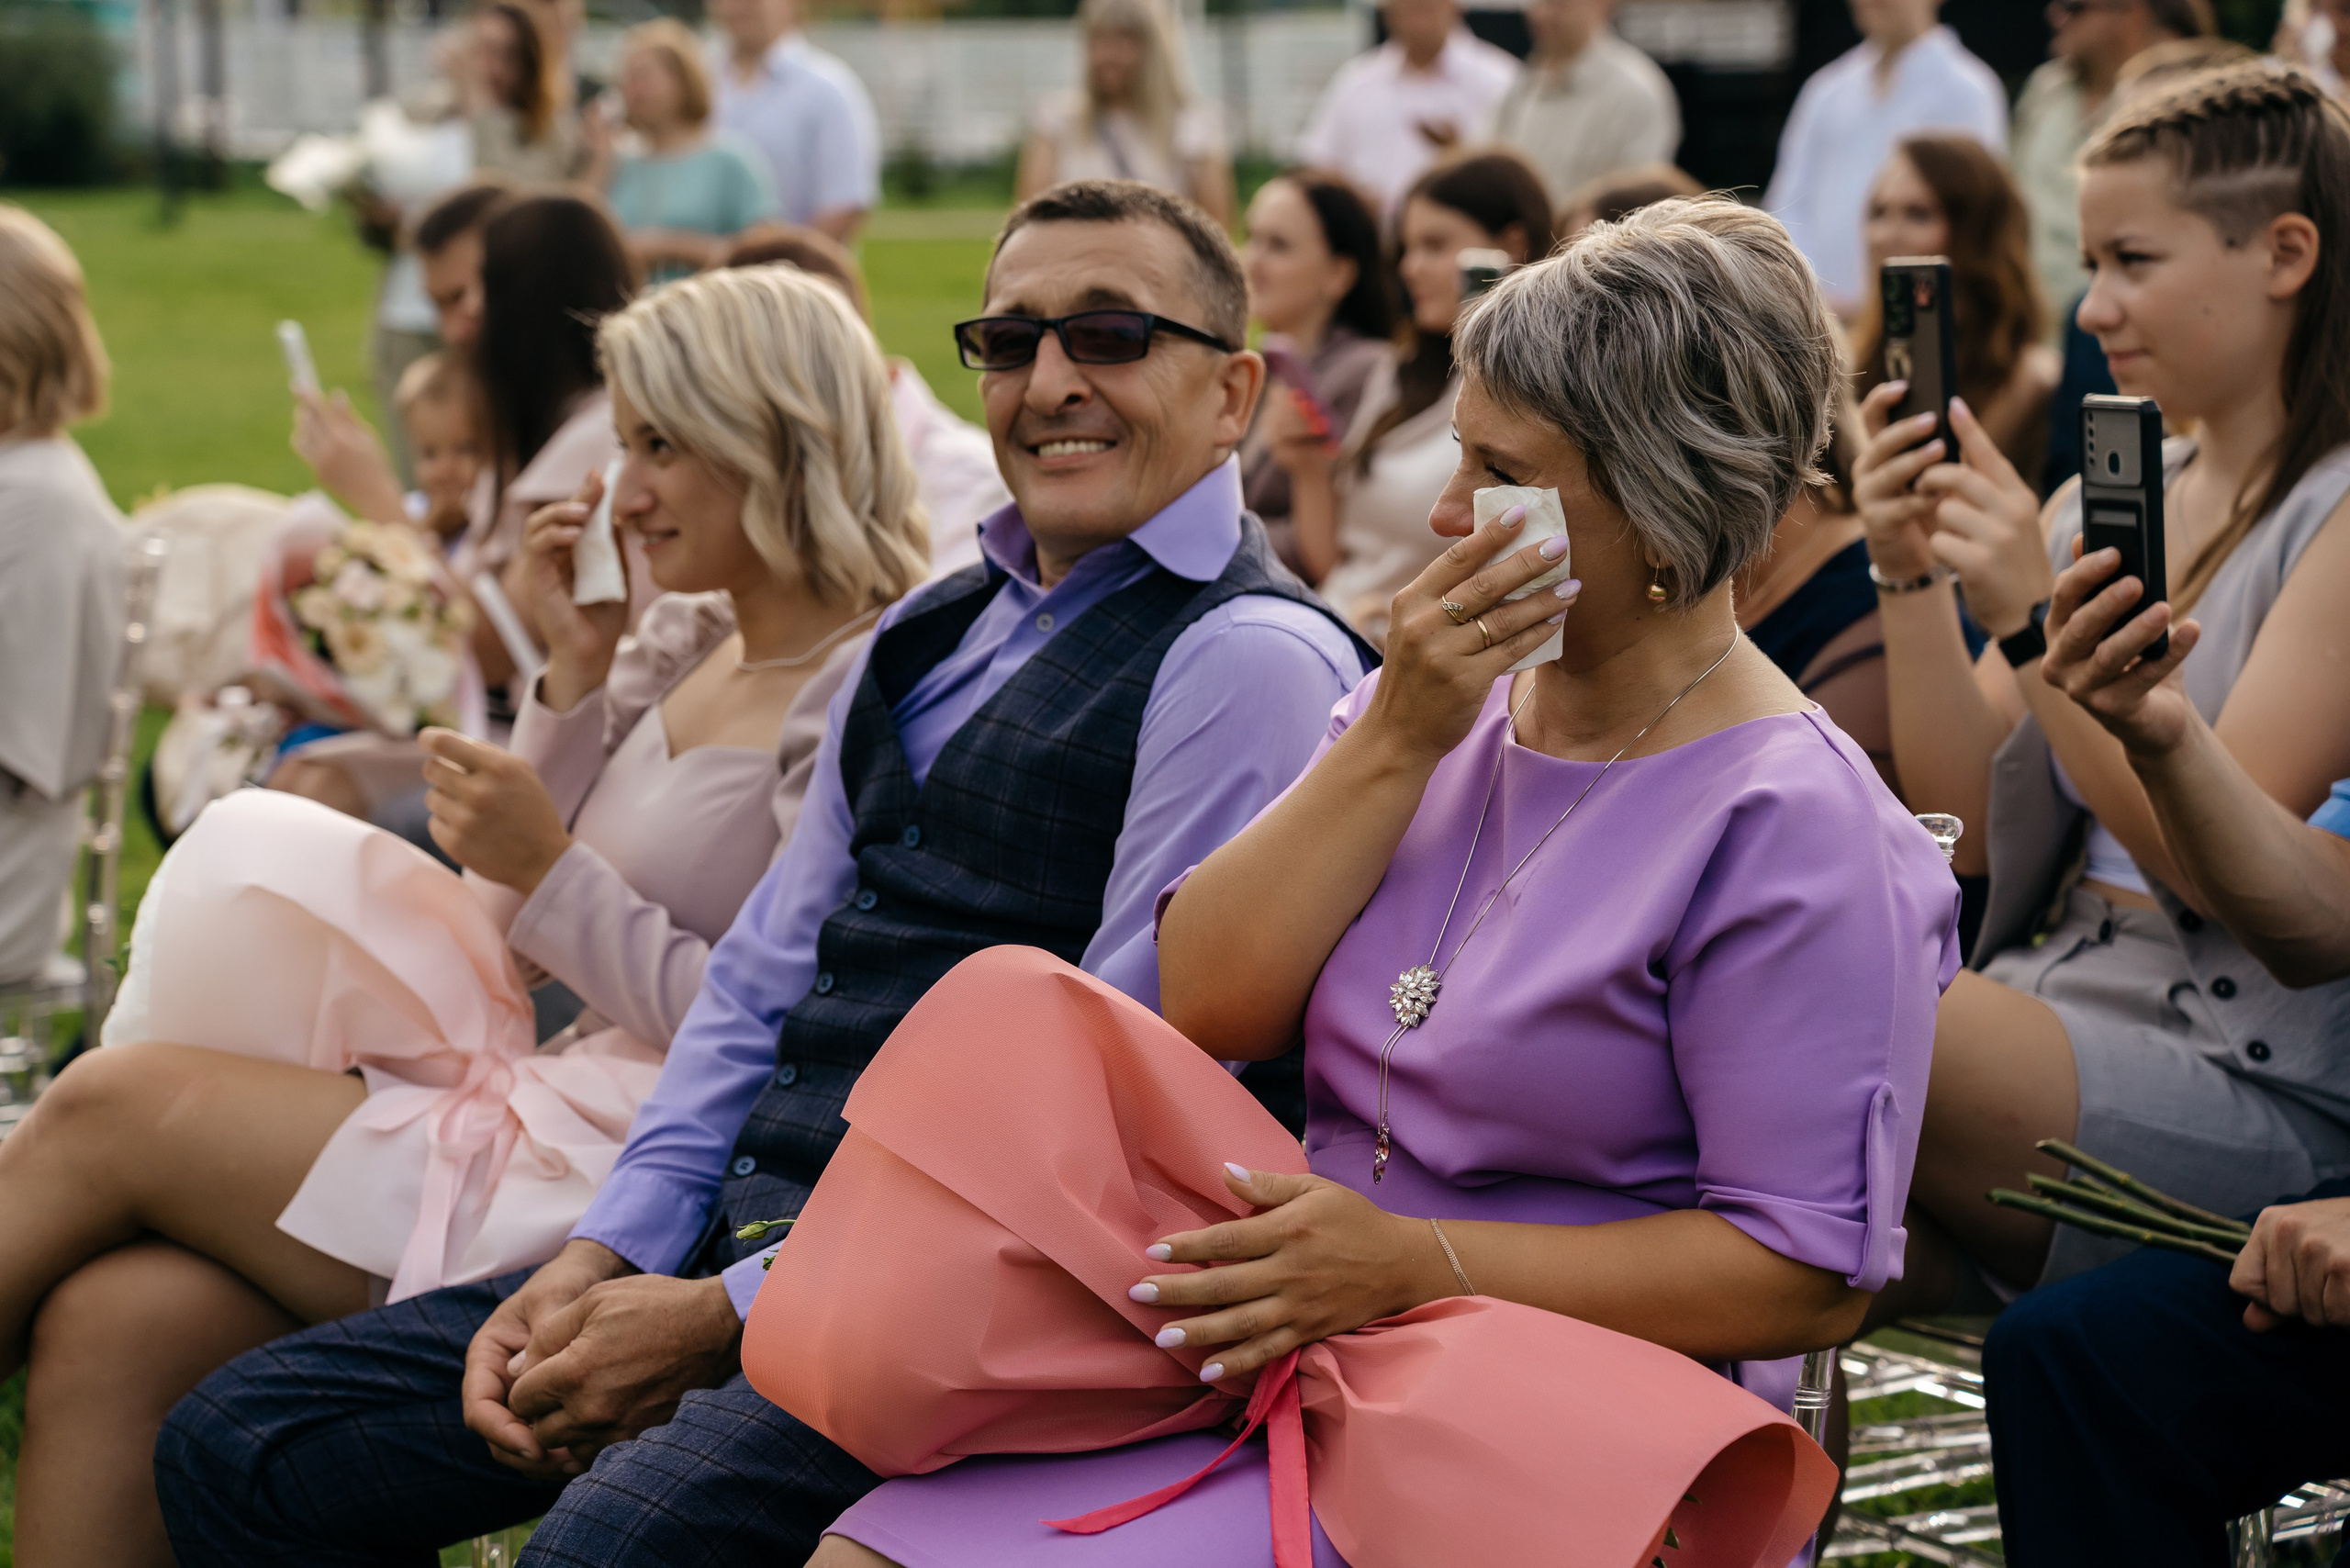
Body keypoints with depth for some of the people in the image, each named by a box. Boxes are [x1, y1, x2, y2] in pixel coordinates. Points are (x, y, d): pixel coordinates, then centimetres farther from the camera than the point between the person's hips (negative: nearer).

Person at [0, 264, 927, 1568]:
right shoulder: (681, 640, 16)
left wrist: (552, 871, -13)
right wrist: (573, 676, 8)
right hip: (546, 1111, 8)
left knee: (111, 1106, -12)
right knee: (110, 1324, -14)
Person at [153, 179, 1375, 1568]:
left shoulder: (1248, 659, -9)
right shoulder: (930, 635, 21)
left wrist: (729, 1317, -16)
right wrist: (602, 1256, 3)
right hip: (744, 1229, 9)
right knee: (236, 1445, 2)